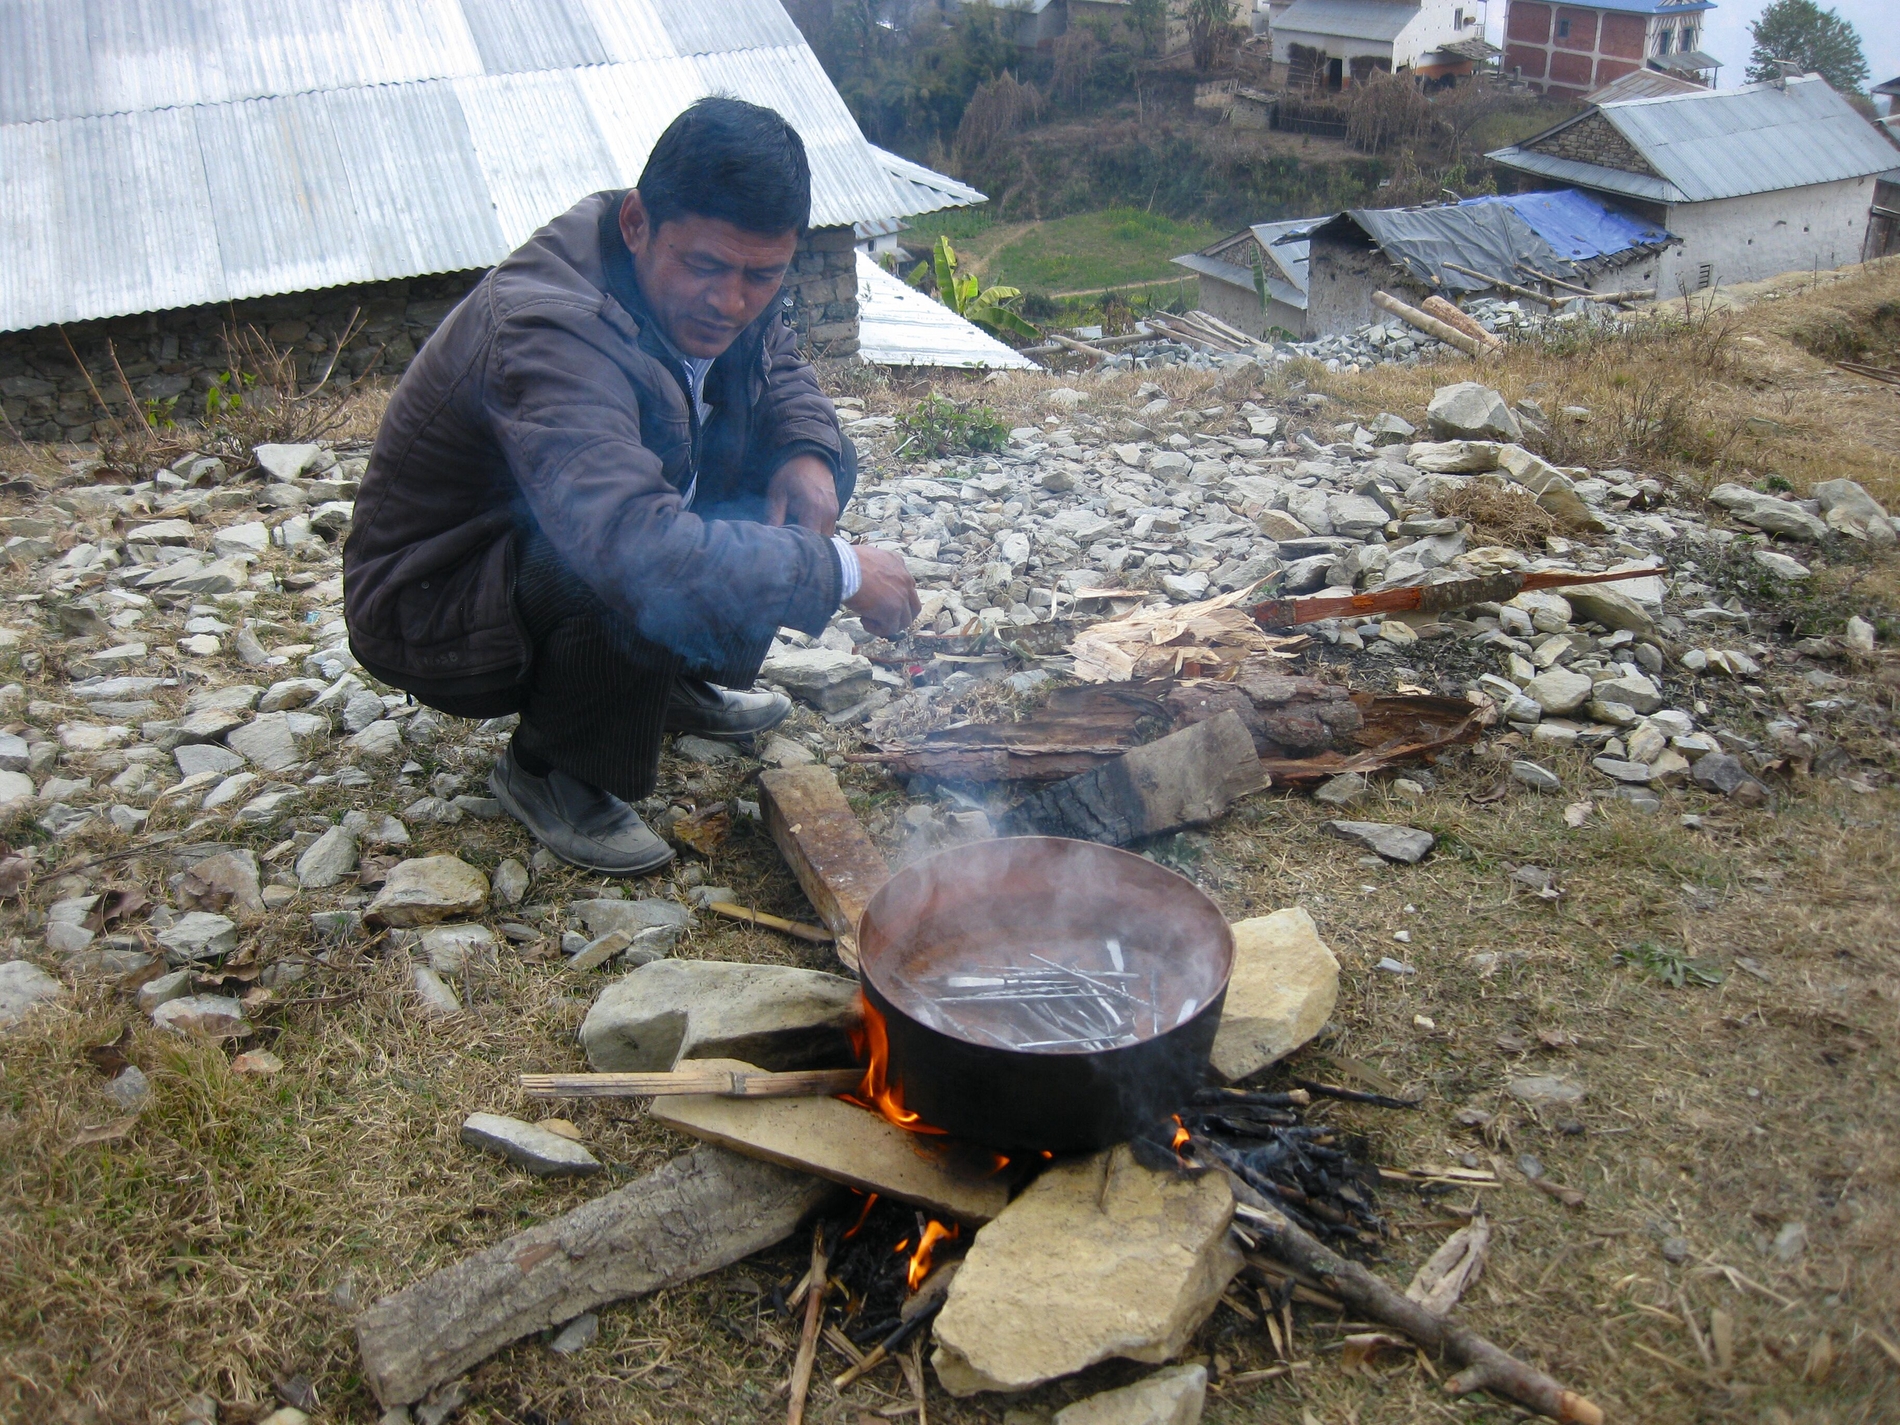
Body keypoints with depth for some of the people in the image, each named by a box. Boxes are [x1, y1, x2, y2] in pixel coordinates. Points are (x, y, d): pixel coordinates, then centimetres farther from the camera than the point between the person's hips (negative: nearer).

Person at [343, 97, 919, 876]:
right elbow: (642, 548, -49)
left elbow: (778, 363, 12)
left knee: (813, 467, -2)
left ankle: (688, 677, 14)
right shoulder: (550, 337, -36)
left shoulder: (701, 286, -10)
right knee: (639, 579, -38)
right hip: (433, 611, -8)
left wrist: (809, 453, -12)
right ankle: (547, 771, -10)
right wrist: (840, 571, -38)